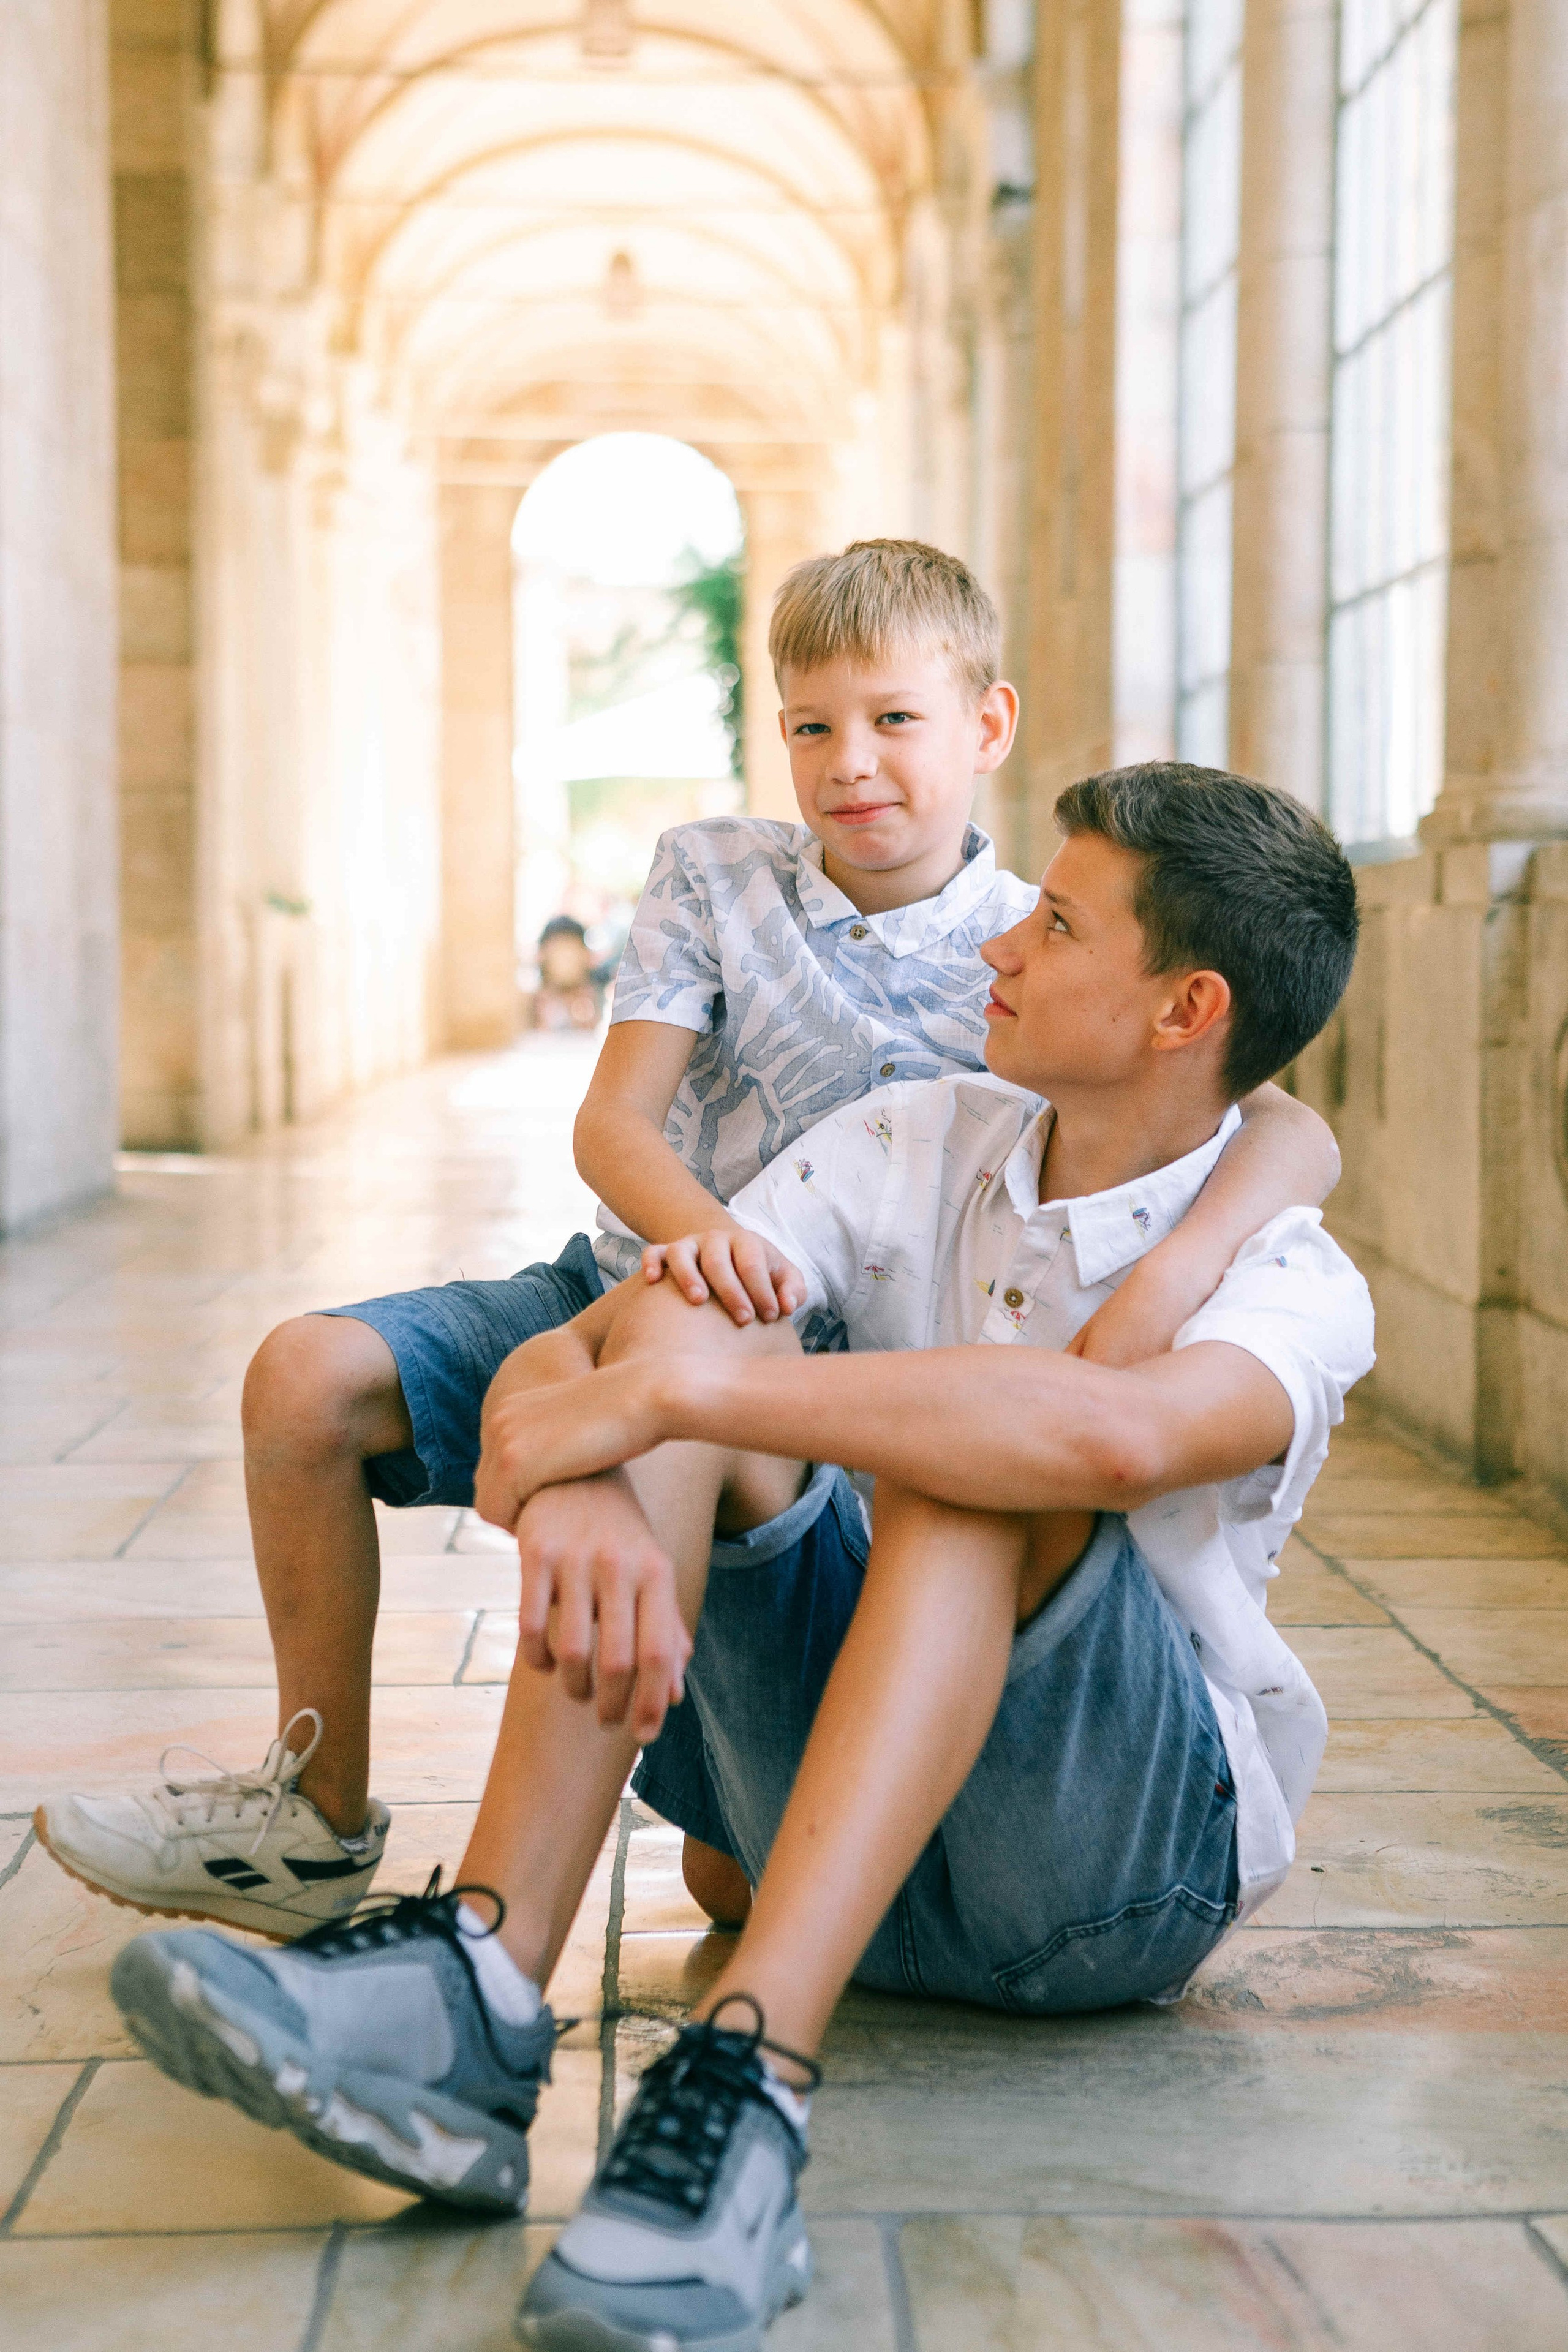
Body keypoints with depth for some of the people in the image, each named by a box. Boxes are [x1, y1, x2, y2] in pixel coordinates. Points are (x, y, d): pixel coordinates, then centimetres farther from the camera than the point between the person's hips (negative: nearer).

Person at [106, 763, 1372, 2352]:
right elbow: (559, 1363, -10)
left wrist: (684, 1391, -36)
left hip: (1133, 1849, -4)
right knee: (686, 1319, -18)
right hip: (843, 1818, 4)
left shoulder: (1292, 1284, -11)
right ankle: (476, 1991, -33)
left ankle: (746, 2080, -44)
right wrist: (580, 1487, -34)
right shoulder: (920, 1146, 4)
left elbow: (1119, 1435, -38)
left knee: (975, 1459, -30)